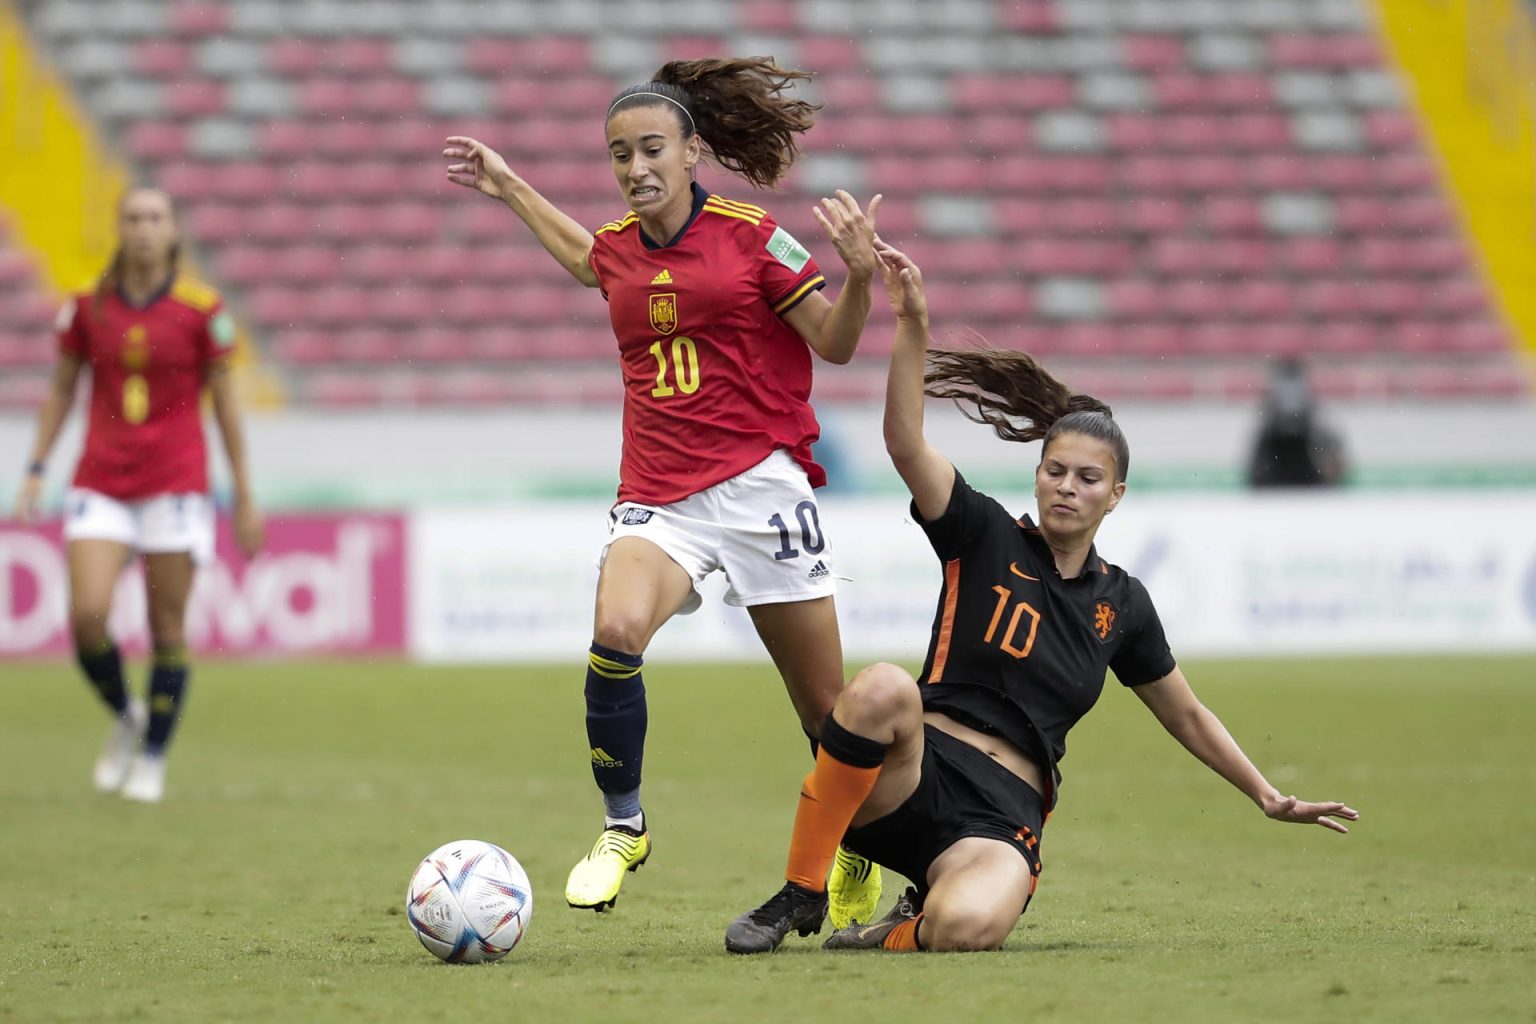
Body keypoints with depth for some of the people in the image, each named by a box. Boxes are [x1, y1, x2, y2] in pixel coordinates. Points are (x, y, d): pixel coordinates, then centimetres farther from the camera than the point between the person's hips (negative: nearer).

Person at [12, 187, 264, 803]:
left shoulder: (201, 308, -2)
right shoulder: (88, 307, 3)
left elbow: (224, 402, 4)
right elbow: (61, 390, 13)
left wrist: (245, 497, 4)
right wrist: (36, 469, 4)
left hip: (175, 483, -1)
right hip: (100, 484, 1)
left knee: (167, 629, -2)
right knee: (88, 616, -14)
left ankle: (153, 761, 13)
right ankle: (125, 717, 14)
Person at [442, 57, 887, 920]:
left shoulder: (750, 235, -2)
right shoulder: (618, 248, 10)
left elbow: (836, 344, -1)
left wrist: (861, 276, -19)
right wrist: (508, 188, 40)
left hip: (759, 484, -3)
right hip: (658, 496, 3)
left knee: (827, 708, 2)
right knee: (615, 631, -29)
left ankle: (861, 866, 26)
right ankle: (622, 827, -11)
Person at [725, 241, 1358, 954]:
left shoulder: (1122, 605, 14)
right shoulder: (986, 536, 5)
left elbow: (1188, 717, 28)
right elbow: (905, 443, -11)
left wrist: (1271, 800, 26)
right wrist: (912, 325, -24)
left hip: (1000, 819, 1)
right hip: (913, 779, -1)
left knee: (966, 928, -38)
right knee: (883, 687, -39)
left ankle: (906, 929, 3)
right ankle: (799, 896, -22)